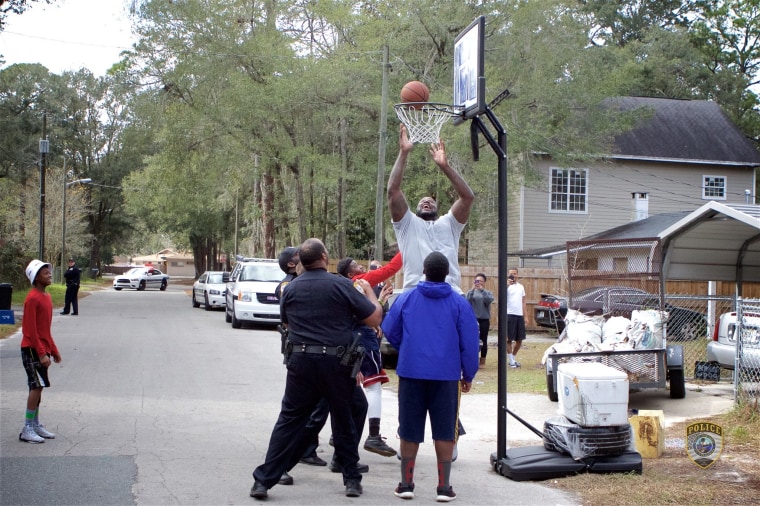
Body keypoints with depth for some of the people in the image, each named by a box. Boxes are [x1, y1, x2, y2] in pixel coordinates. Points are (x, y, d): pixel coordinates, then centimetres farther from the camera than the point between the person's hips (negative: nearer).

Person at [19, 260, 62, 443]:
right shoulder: (32, 299, -16)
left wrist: (53, 350, 17)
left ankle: (36, 425, 19)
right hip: (32, 350, -9)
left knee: (38, 387, 12)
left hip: (42, 349, 9)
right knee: (37, 386, -9)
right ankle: (27, 430, -3)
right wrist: (41, 353, -20)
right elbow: (30, 330, -19)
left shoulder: (46, 297, 11)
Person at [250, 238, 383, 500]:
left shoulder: (291, 288, 4)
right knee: (343, 422, 13)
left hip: (300, 361, 2)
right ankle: (352, 479, 21)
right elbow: (375, 318, -4)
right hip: (335, 362, -2)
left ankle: (264, 480, 5)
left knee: (289, 421, 7)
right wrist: (369, 290, 12)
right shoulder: (340, 285, -8)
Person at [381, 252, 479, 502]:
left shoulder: (406, 298, 0)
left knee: (410, 430, 10)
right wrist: (468, 374, 8)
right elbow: (469, 341, -3)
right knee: (445, 431, 7)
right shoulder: (459, 302, -3)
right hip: (446, 375, -1)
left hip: (411, 372, 1)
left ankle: (406, 484, 16)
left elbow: (389, 331, 6)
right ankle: (443, 487, 8)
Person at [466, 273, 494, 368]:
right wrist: (472, 289, -18)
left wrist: (482, 290, -17)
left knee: (483, 340, 3)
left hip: (484, 319, 0)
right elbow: (467, 300, -9)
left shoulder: (488, 292, 7)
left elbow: (489, 300, -13)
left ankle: (482, 361, 13)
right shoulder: (471, 292, 9)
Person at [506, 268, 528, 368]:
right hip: (509, 315, -6)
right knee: (509, 339, -3)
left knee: (519, 339, 8)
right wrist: (507, 285, -33)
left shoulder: (521, 287, 16)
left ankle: (513, 358, 24)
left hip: (520, 315, 6)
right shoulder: (507, 286, -1)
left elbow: (523, 302, 19)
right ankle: (511, 361, 3)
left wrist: (525, 316, 12)